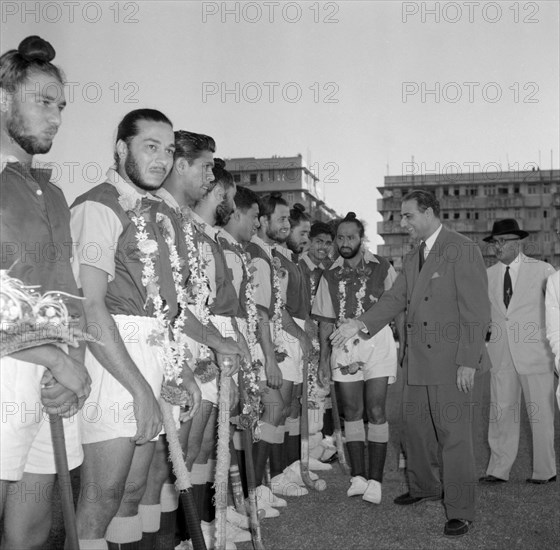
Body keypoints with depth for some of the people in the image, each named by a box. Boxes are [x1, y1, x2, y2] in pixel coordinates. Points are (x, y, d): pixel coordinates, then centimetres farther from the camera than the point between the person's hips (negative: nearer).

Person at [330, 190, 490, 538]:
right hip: (418, 361, 8)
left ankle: (461, 512, 9)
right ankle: (424, 487, 37)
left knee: (454, 435, -2)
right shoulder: (412, 258, 16)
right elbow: (396, 299, 11)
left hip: (452, 362, -8)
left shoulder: (463, 250, -10)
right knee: (416, 427, 17)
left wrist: (468, 361, -17)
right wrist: (360, 323, -3)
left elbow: (477, 311, -13)